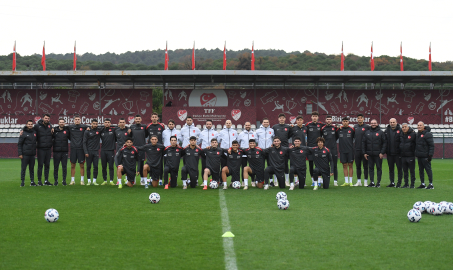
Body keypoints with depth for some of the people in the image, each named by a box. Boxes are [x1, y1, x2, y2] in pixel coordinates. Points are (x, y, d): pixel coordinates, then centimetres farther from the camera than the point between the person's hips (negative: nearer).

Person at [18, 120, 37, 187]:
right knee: (23, 168, 0)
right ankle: (22, 181, 4)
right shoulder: (23, 133, -4)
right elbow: (19, 144, -4)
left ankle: (32, 181, 12)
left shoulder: (34, 132, 7)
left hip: (32, 154, 4)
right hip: (25, 154, -4)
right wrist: (20, 153, -10)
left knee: (32, 168, 8)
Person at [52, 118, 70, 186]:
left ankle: (64, 180, 11)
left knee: (64, 167, 3)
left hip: (64, 152, 0)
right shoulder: (54, 130, 4)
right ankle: (55, 180, 12)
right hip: (56, 151, 0)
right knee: (56, 167, 4)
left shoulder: (67, 130, 5)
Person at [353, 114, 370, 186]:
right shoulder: (355, 127, 10)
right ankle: (359, 181, 14)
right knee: (358, 166, 8)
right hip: (356, 149, 4)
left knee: (365, 166, 1)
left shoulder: (367, 127, -4)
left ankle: (365, 181, 7)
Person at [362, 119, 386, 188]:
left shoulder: (381, 132, 1)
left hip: (378, 154, -3)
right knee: (371, 168, 5)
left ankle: (378, 182, 4)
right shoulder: (366, 132, 10)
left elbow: (384, 143, -1)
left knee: (379, 168, 1)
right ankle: (372, 182, 10)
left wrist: (382, 152, -9)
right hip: (369, 154, 3)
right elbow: (363, 143, 11)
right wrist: (364, 153, 3)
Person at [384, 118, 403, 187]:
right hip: (389, 153, 4)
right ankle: (392, 182, 17)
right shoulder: (387, 130, 8)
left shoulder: (400, 130, -4)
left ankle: (399, 183, 7)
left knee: (399, 168, 1)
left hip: (398, 153, -4)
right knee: (391, 168, 9)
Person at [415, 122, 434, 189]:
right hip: (419, 156, 8)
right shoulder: (418, 134, 15)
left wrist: (430, 155, -18)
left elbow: (431, 145, -14)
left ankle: (431, 184, -1)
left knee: (428, 169, -5)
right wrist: (416, 153, 17)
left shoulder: (427, 134, -11)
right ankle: (422, 184, 17)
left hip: (425, 156, -8)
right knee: (420, 170, 10)